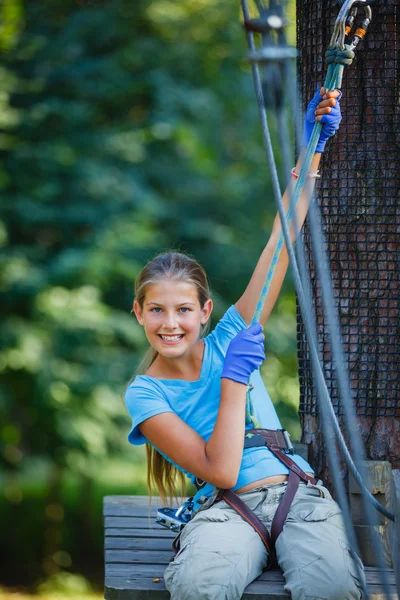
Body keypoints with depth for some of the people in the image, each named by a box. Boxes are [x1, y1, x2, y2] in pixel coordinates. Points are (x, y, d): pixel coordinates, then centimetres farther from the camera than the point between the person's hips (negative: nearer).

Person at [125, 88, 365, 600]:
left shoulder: (229, 338, 13)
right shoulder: (144, 394, 5)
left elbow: (282, 241, 7)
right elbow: (220, 471, -7)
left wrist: (311, 148, 1)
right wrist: (236, 375, -6)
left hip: (299, 496, 2)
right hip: (226, 511, -2)